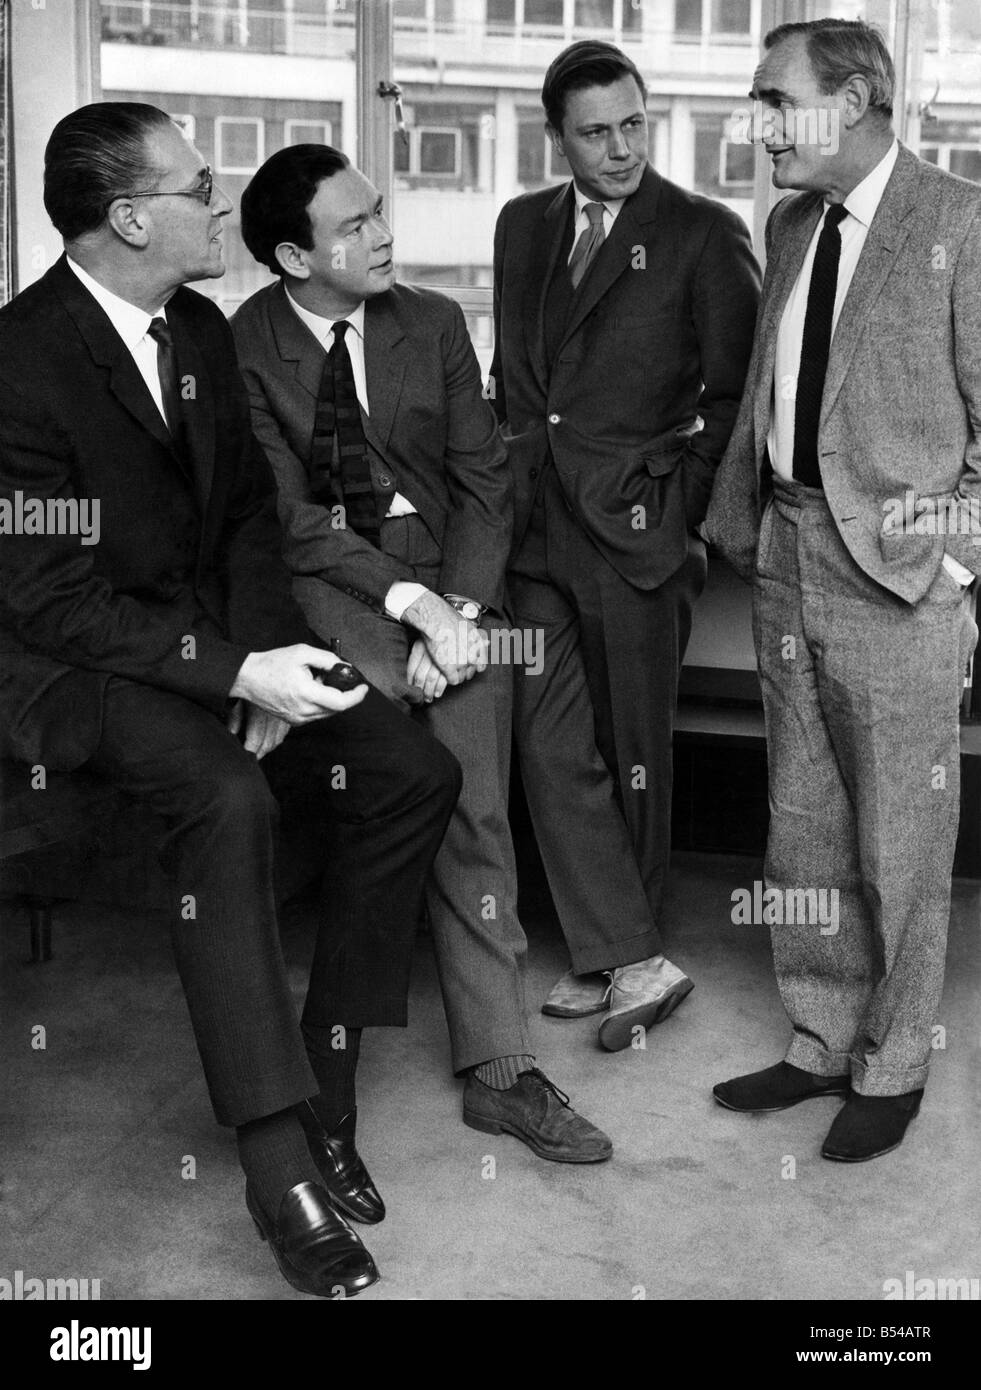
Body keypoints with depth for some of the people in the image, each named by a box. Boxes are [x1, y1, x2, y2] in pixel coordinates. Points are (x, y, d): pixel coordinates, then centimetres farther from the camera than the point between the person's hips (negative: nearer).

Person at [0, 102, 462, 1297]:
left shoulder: (199, 328, 6)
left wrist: (267, 649, -7)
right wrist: (234, 672, -25)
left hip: (216, 638, 7)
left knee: (412, 773, -10)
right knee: (226, 796, -35)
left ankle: (326, 1081, 1)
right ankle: (278, 1160, -26)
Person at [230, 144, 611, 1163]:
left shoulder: (434, 323, 9)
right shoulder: (243, 346, -2)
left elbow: (483, 479, 6)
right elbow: (289, 515, -8)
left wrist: (458, 603, -10)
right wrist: (410, 605, -19)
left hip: (452, 584, 3)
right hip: (323, 574, -3)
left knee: (475, 816, -7)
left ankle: (498, 1069, 1)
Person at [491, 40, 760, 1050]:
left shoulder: (704, 235, -2)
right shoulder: (522, 226, 14)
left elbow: (737, 391, -2)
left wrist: (687, 502, -6)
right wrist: (514, 476, 11)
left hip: (638, 525, -5)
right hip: (538, 524, 5)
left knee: (634, 754, 6)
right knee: (551, 749, -1)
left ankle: (613, 957, 22)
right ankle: (633, 964, 5)